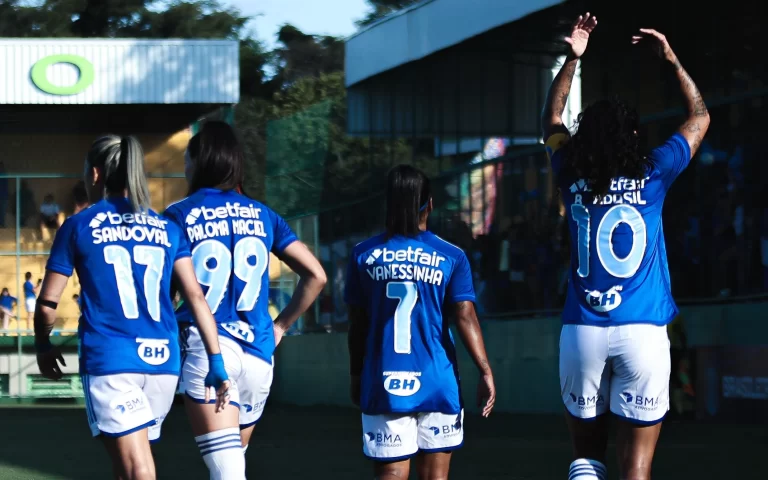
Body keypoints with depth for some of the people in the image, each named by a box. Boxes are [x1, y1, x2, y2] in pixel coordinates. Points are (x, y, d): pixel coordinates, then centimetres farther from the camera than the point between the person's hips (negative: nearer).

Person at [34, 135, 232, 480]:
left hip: (108, 360, -4)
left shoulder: (78, 227, 3)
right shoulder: (167, 229, 12)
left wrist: (44, 347, 23)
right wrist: (216, 361, 2)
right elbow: (196, 296, 2)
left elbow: (48, 303, 5)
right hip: (162, 360, 4)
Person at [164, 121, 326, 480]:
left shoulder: (178, 216, 1)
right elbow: (315, 275, 7)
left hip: (205, 350, -4)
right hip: (258, 354, 4)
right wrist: (280, 326, 14)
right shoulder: (262, 215, 11)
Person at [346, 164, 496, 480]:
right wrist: (485, 371, -5)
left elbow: (357, 324, 7)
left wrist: (356, 376, 16)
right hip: (436, 383, 0)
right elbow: (466, 317, -7)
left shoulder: (364, 256, 3)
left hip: (384, 384, 0)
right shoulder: (451, 257, 0)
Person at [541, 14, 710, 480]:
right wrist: (673, 60, 22)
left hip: (582, 332, 2)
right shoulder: (652, 176, 0)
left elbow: (553, 121, 25)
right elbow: (700, 118, 16)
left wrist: (572, 59, 25)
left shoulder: (573, 178, 5)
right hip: (643, 332, -2)